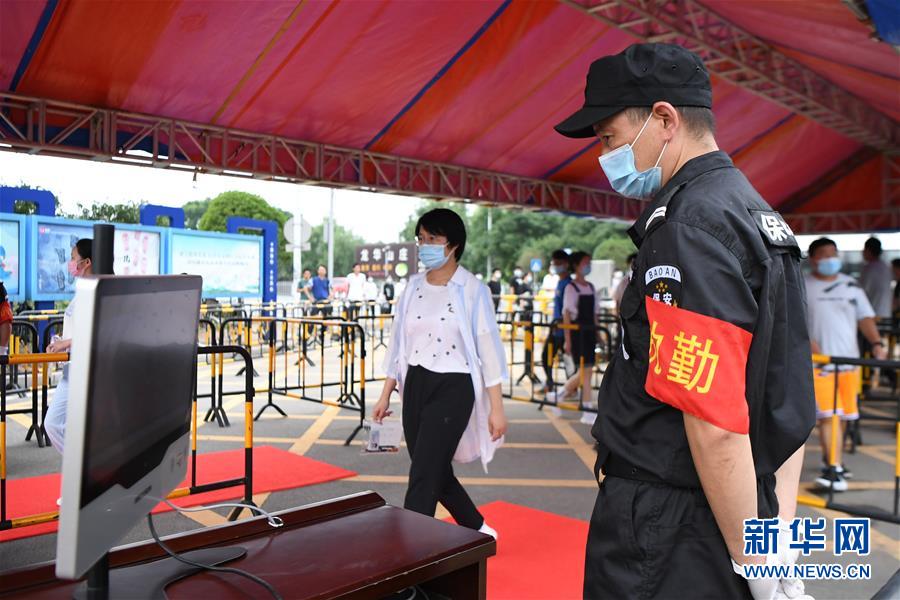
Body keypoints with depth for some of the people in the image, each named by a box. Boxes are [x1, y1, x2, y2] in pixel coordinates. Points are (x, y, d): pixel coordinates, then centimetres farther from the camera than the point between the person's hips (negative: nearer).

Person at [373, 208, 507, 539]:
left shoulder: (472, 290, -8)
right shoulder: (413, 287, 7)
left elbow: (488, 349, -8)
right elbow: (400, 343, 12)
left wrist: (496, 408, -10)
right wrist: (386, 394, 12)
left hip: (453, 388, -6)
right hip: (415, 385, 6)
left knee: (422, 478, -8)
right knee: (437, 473, 15)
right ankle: (478, 530, 37)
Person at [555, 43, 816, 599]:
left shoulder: (690, 228, -20)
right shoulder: (763, 216, 10)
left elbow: (714, 423, -25)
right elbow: (791, 402, 12)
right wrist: (782, 534, 13)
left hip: (664, 534, -9)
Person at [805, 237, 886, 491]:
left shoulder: (851, 285, 12)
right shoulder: (803, 287, 1)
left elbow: (865, 317, 11)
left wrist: (876, 342, -5)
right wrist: (811, 346, -18)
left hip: (849, 359, 5)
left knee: (843, 416, 11)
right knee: (827, 415, -12)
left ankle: (830, 459, 28)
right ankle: (835, 468, -12)